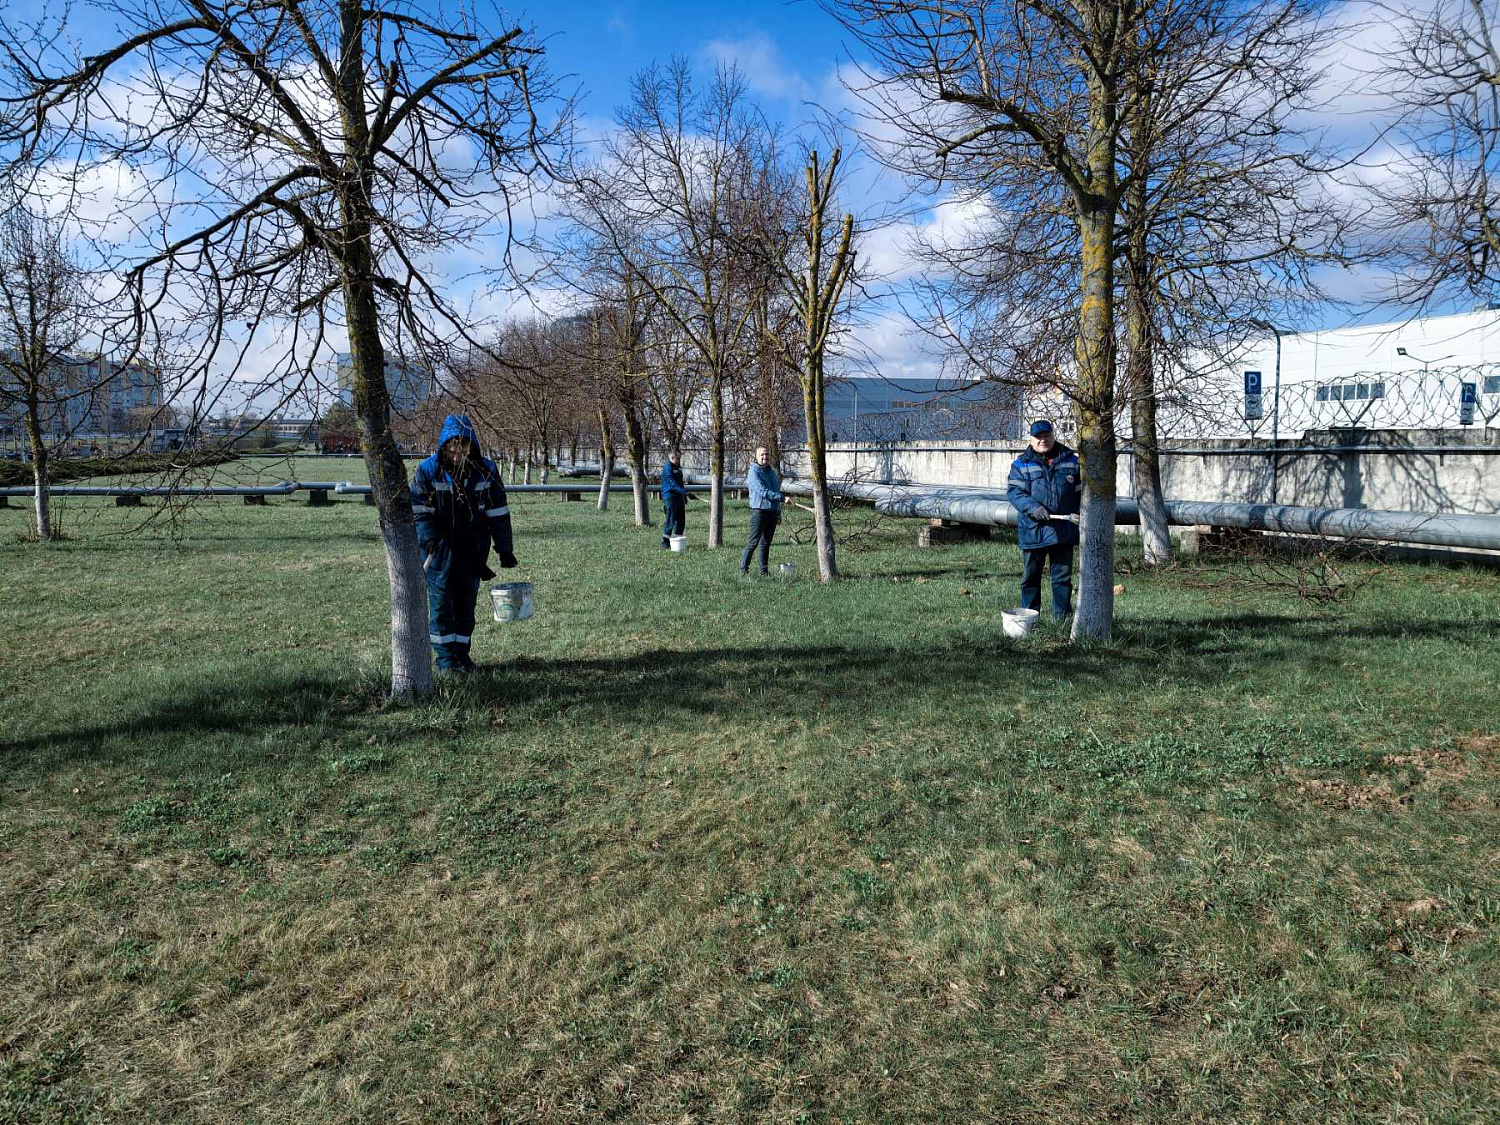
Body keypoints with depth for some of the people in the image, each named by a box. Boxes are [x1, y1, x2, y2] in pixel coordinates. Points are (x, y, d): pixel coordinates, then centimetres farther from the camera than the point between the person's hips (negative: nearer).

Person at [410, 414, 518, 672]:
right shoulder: (428, 471, -7)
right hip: (440, 550, -2)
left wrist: (504, 549, 2)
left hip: (473, 551, 2)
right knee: (440, 604, 1)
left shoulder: (486, 471, -1)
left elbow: (498, 512, 3)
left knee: (466, 604, 10)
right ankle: (446, 657, 10)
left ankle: (461, 653, 22)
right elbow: (419, 510, -5)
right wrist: (429, 539, -21)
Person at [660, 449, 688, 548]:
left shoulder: (678, 467, 17)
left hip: (679, 498, 9)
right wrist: (683, 491, -33)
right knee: (669, 522, -6)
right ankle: (665, 543, 1)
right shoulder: (667, 468, -12)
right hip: (670, 498, -9)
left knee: (681, 521, 10)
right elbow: (672, 483, -23)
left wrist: (684, 496, 22)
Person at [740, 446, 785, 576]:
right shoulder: (754, 472, -7)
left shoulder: (772, 472, 18)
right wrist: (782, 497, -24)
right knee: (753, 541, -9)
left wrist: (779, 513, 22)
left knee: (766, 543, 9)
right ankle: (743, 569, -4)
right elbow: (763, 492, -18)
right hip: (759, 510, -7)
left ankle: (764, 571, 13)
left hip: (773, 511, 7)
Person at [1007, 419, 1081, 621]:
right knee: (1030, 576, 7)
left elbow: (1080, 493, 12)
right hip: (1032, 531, -1)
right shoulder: (1021, 464, 1)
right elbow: (1013, 492, -7)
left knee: (1063, 576, 8)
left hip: (1064, 531, 1)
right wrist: (1032, 507, -22)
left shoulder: (1071, 461, 8)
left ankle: (1063, 616, 18)